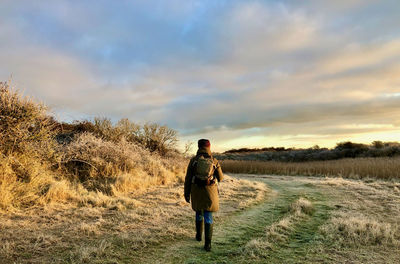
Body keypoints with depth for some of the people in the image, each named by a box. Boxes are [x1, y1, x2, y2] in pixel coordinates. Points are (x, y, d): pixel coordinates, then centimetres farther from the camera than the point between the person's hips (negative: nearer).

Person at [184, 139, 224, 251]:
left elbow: (188, 178, -3)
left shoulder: (193, 160, -3)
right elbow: (220, 178, 7)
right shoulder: (214, 161, -3)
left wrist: (187, 193, 6)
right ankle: (207, 243, -5)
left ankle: (199, 235, 37)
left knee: (199, 212, 23)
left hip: (196, 191, 1)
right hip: (209, 192, -1)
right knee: (208, 217, 2)